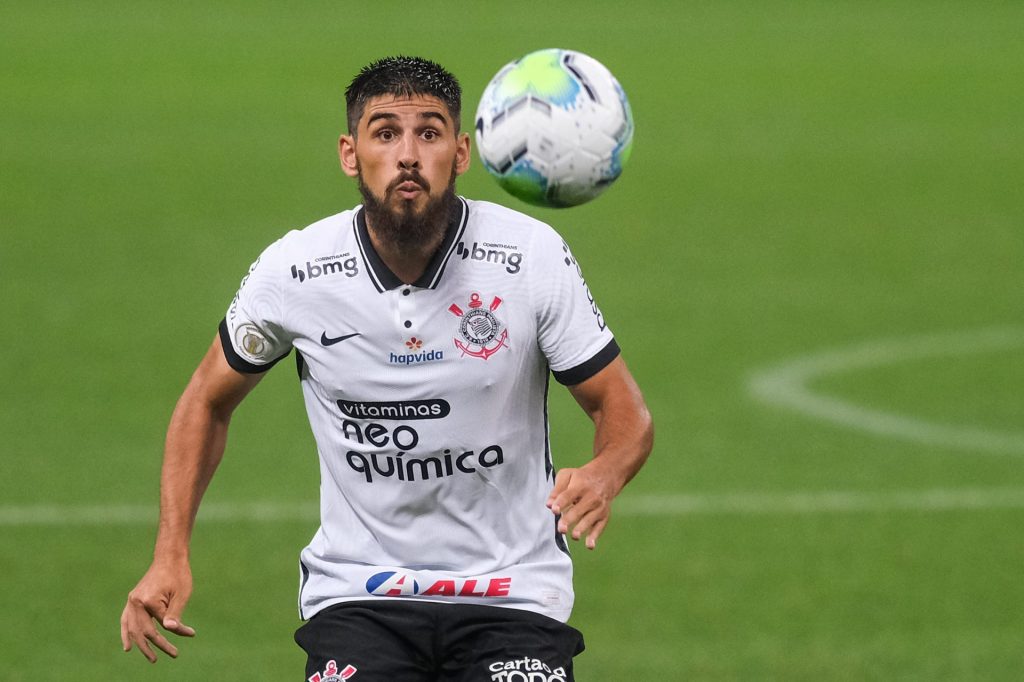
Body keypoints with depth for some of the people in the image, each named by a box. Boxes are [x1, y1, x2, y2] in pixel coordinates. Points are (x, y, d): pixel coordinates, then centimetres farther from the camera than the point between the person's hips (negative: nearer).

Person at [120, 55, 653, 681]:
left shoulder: (534, 258, -11)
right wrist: (171, 554, -1)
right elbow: (208, 401, 9)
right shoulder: (293, 272, -8)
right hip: (355, 596, 0)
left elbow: (625, 411, -4)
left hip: (513, 593, 0)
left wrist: (602, 475, -28)